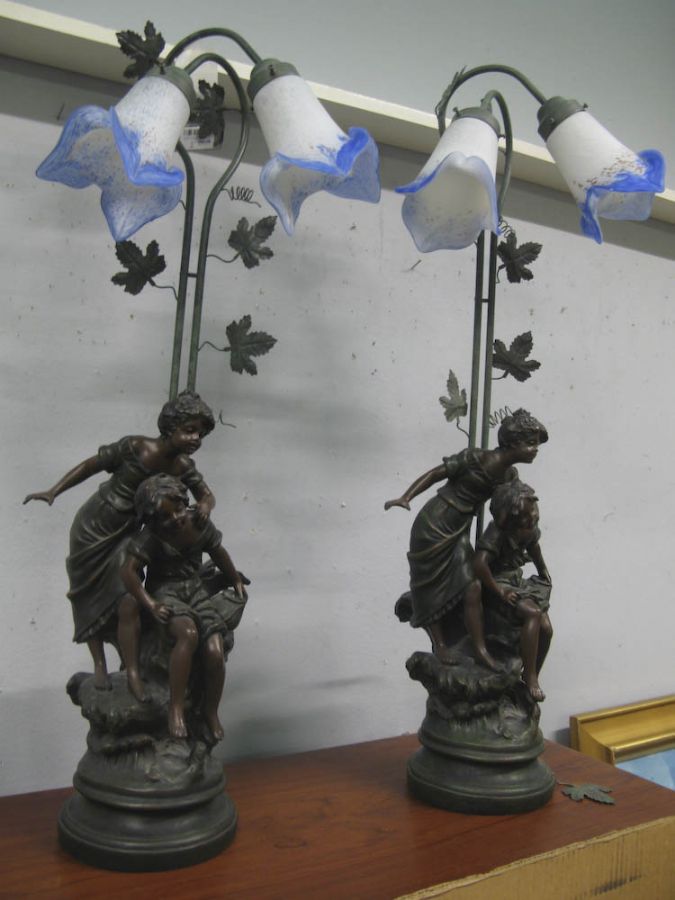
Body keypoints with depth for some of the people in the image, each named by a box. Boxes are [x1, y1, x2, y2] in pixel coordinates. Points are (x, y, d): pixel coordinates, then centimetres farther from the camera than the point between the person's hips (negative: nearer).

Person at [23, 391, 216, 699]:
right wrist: (54, 491, -15)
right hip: (92, 528, -2)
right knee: (89, 601, 8)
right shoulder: (136, 447, -21)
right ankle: (99, 665, 25)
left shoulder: (183, 467, -10)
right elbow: (92, 465, -11)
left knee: (129, 602, -11)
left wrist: (205, 505, -23)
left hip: (126, 535, 2)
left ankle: (133, 674, 0)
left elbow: (206, 493, 1)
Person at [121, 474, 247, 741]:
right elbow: (128, 571, -20)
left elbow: (218, 553, 13)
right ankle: (176, 708, -25)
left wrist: (236, 581, 26)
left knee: (215, 652, -16)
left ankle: (211, 712, 8)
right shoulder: (150, 538, -14)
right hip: (164, 591, -4)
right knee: (188, 633, -37)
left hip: (195, 589, 4)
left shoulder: (198, 523, -3)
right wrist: (151, 606, -27)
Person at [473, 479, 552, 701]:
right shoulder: (497, 532, -27)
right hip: (497, 583, -7)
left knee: (546, 629, -8)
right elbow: (479, 564, -40)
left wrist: (543, 571, 28)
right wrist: (497, 590, -29)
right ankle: (529, 677, -22)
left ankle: (533, 678, 11)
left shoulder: (529, 527, -3)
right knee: (533, 613, -30)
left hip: (517, 581, 7)